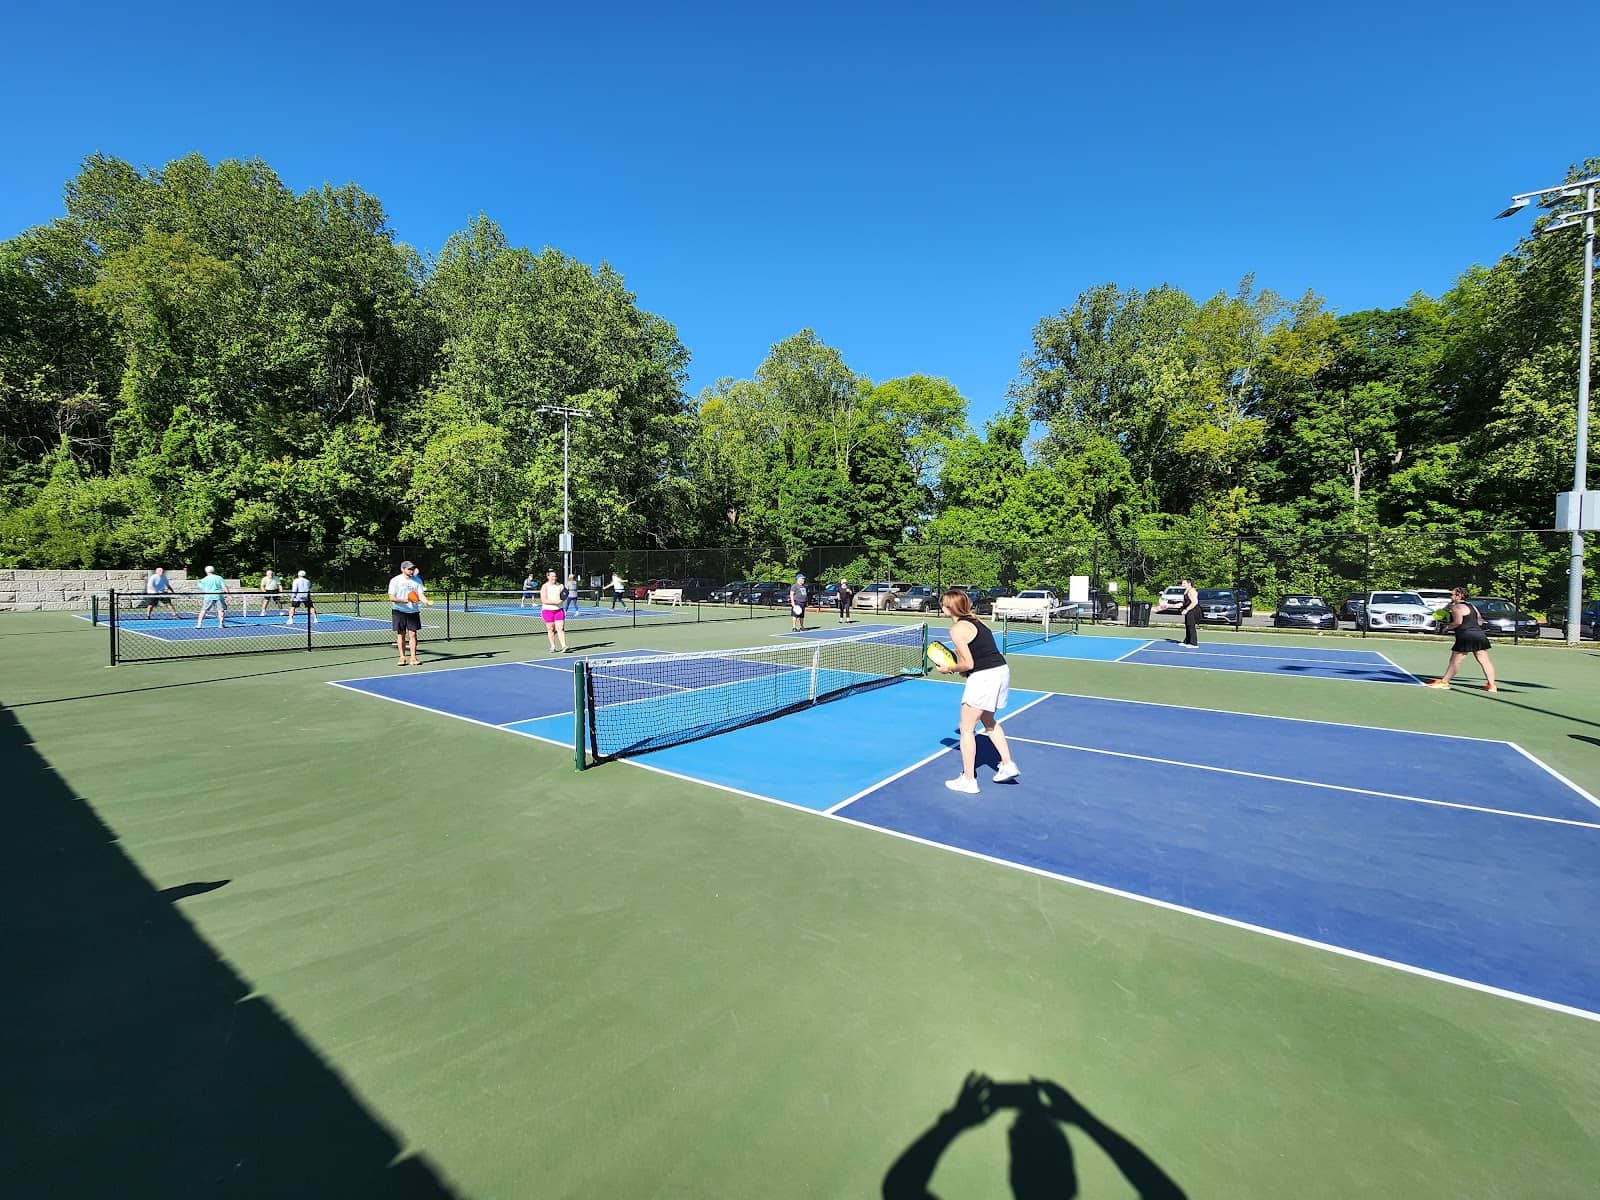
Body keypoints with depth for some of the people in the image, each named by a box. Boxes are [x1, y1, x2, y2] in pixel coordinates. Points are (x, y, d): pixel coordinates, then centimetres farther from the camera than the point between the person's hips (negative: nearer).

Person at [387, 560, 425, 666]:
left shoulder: (417, 580, 5)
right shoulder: (395, 580, -3)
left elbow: (421, 594, -1)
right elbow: (391, 598, -8)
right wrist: (404, 600, -25)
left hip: (413, 611, 2)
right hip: (399, 611, -2)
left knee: (413, 634, 0)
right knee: (401, 634, 4)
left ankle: (413, 658, 3)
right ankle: (402, 658, 12)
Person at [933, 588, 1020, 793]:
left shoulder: (957, 629, -13)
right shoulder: (975, 621, 14)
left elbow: (968, 664, -16)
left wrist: (948, 669, 1)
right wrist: (959, 668, 15)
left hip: (983, 677, -10)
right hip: (1002, 670, 10)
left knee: (967, 729, 4)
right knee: (989, 721, 29)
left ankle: (968, 780, 10)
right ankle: (1008, 765, 30)